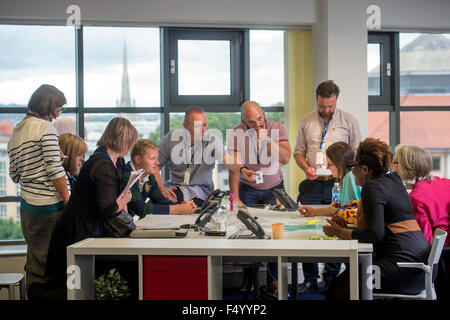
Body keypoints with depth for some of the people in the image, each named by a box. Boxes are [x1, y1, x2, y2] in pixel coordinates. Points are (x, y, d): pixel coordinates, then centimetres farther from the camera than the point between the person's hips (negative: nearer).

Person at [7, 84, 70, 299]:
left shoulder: (15, 133, 15)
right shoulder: (45, 127, -10)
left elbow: (14, 175, 16)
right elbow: (55, 170, -15)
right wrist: (69, 202, -10)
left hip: (26, 206, 8)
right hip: (49, 205, -8)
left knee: (35, 261, 15)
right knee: (48, 263, -1)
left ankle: (34, 295, 23)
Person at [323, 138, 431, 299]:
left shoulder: (373, 187, -10)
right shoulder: (393, 180, 19)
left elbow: (374, 235, -18)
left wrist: (340, 232, -5)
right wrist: (346, 228, 13)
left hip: (403, 262, -10)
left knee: (337, 290, -8)